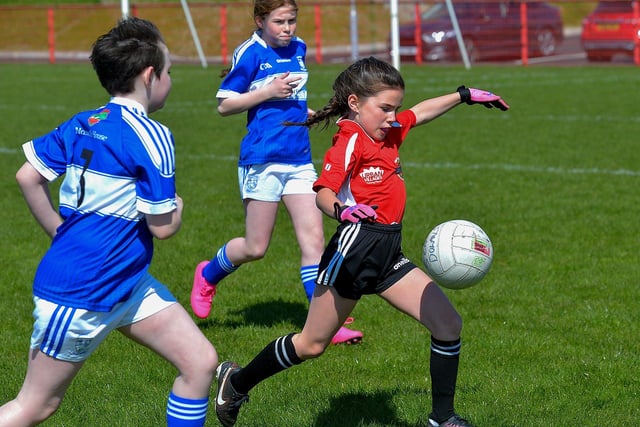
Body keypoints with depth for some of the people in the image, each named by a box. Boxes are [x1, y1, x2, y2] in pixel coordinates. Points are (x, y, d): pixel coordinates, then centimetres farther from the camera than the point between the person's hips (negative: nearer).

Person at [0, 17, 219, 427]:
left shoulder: (81, 124, 5)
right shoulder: (151, 136, -18)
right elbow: (162, 226, -16)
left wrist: (62, 232, 16)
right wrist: (178, 205, 5)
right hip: (80, 295, -9)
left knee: (202, 362, 4)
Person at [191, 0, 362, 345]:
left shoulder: (298, 49, 10)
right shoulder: (250, 54, -9)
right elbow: (224, 104, -7)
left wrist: (306, 112, 12)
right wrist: (268, 92, -16)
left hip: (299, 158, 6)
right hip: (262, 159, -5)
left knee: (313, 239, -3)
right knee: (255, 248, 3)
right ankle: (207, 275, 32)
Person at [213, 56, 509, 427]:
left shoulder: (390, 131, 12)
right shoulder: (351, 140, -13)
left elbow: (420, 114, 33)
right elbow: (323, 193, -24)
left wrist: (464, 96, 39)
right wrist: (342, 211, -45)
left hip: (388, 255, 8)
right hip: (356, 247, -8)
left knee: (449, 324, -3)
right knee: (311, 345, 4)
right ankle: (237, 382, 25)